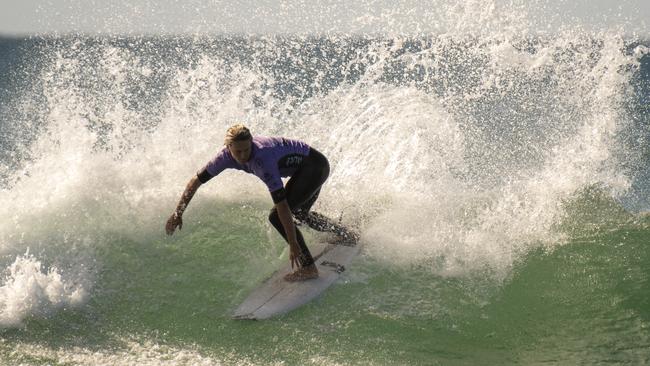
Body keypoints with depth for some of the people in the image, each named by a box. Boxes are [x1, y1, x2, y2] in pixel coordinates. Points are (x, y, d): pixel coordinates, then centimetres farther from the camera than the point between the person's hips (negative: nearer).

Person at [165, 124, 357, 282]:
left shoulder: (262, 159, -37)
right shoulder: (228, 155, -16)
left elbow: (282, 205, -39)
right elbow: (196, 181, -6)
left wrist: (293, 244, -39)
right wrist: (178, 213, -11)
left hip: (315, 166, -9)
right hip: (305, 169, 9)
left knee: (276, 216, -19)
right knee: (300, 214, 30)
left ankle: (308, 268, -13)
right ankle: (346, 236, 49)